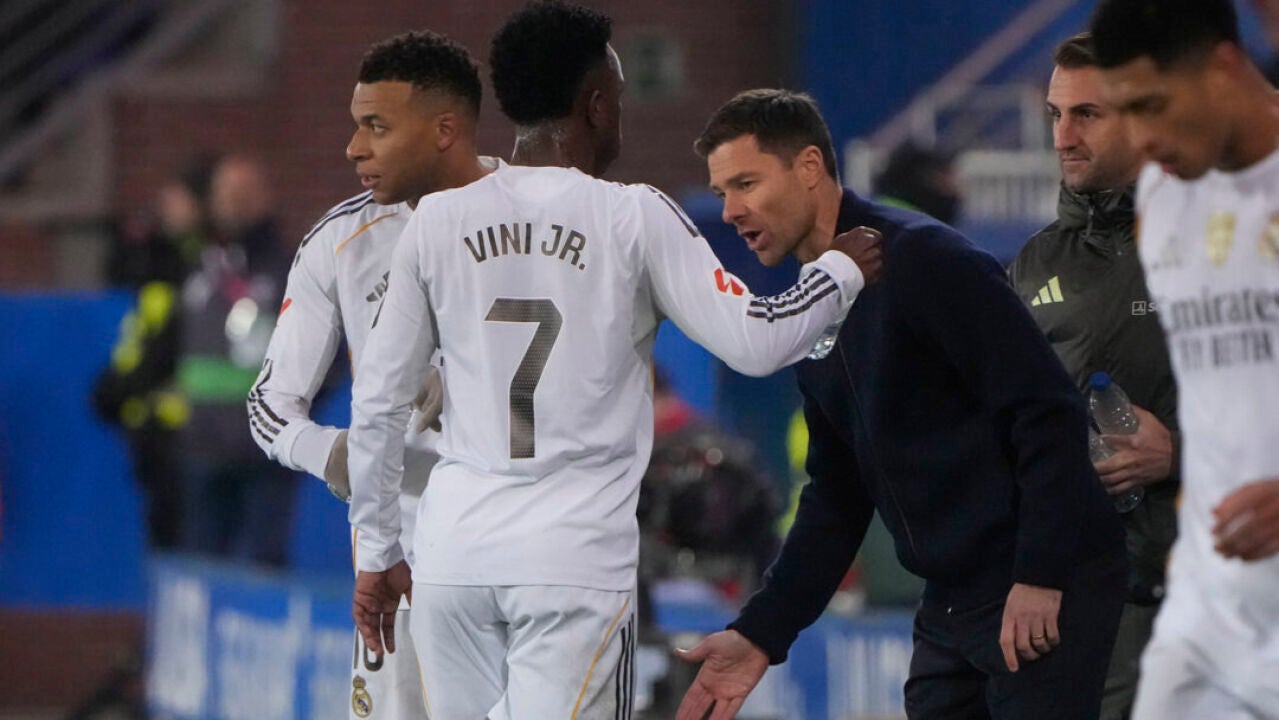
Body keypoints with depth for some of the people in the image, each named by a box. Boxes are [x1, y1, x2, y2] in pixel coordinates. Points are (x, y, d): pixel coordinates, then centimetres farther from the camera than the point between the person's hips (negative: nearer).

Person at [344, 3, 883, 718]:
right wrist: (844, 269, 12)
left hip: (453, 554, 4)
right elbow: (755, 342, -6)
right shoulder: (634, 218, -3)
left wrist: (377, 552, 18)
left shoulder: (439, 222, 7)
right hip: (576, 558, -4)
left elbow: (378, 402, 9)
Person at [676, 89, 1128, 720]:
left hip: (1043, 598, -9)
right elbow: (837, 494, 19)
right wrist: (762, 633, 11)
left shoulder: (923, 261, -13)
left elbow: (1046, 409, -18)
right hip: (951, 599, 9)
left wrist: (1040, 577, -21)